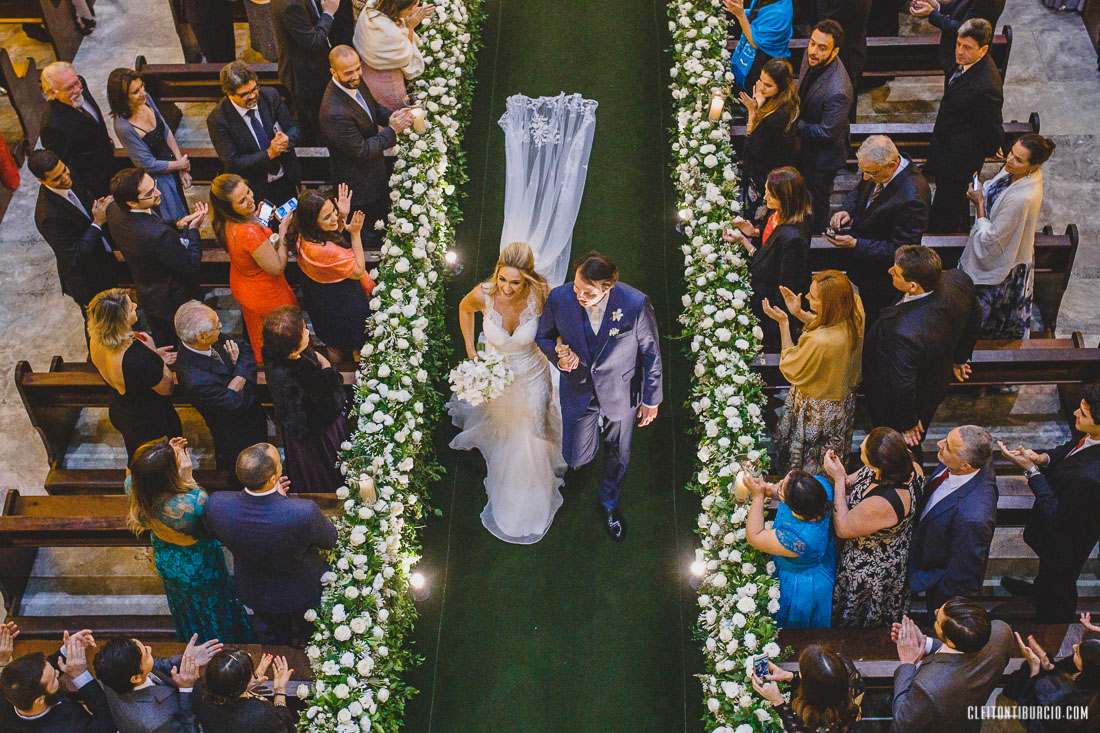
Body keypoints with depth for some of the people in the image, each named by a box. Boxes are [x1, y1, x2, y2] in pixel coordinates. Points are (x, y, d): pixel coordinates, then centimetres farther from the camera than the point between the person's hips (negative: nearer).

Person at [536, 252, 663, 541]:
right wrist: (558, 355, -26)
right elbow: (543, 336, -3)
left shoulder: (636, 304, -30)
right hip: (578, 394, 1)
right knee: (576, 458, 14)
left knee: (618, 455, 22)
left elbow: (651, 352, -13)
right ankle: (590, 437, 54)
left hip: (620, 395, -1)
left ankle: (610, 503, 54)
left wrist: (651, 399, -3)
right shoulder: (558, 298, -24)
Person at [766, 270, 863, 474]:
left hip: (816, 411, -8)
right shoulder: (855, 310, -21)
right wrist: (799, 313, -6)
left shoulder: (818, 342, -44)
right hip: (844, 401, 8)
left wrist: (783, 322, -22)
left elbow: (791, 368, -21)